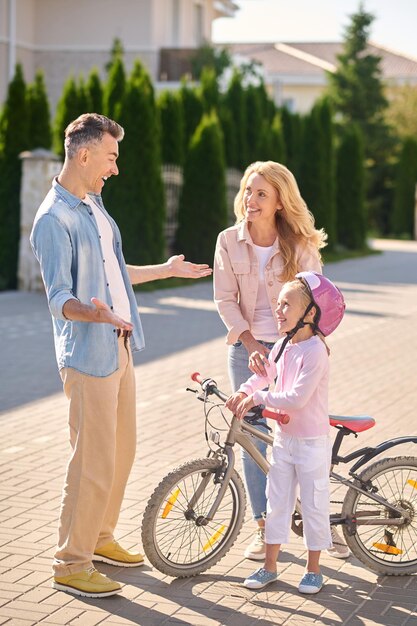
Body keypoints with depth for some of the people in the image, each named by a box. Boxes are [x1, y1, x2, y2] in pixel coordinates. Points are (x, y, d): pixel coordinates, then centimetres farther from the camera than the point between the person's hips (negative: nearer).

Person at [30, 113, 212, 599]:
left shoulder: (93, 204, 13)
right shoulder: (54, 219, -17)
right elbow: (59, 297, -23)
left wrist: (167, 270, 33)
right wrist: (94, 313, -43)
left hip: (118, 348, 9)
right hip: (88, 356, -9)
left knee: (121, 452, 17)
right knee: (93, 463, -6)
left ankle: (99, 538, 32)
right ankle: (71, 565, 5)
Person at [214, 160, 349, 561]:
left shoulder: (300, 245, -7)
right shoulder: (229, 241, -4)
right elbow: (225, 299, -3)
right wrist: (250, 344, -13)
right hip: (247, 349, 2)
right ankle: (263, 526, 16)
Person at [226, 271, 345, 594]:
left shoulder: (315, 350, -21)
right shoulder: (282, 346, 3)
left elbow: (297, 397, -27)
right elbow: (265, 375, 17)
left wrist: (258, 398, -21)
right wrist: (243, 392, -2)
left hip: (312, 442, -7)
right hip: (284, 438, 7)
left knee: (314, 505, 6)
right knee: (277, 503, 13)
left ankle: (314, 570, 19)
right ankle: (269, 566, 24)